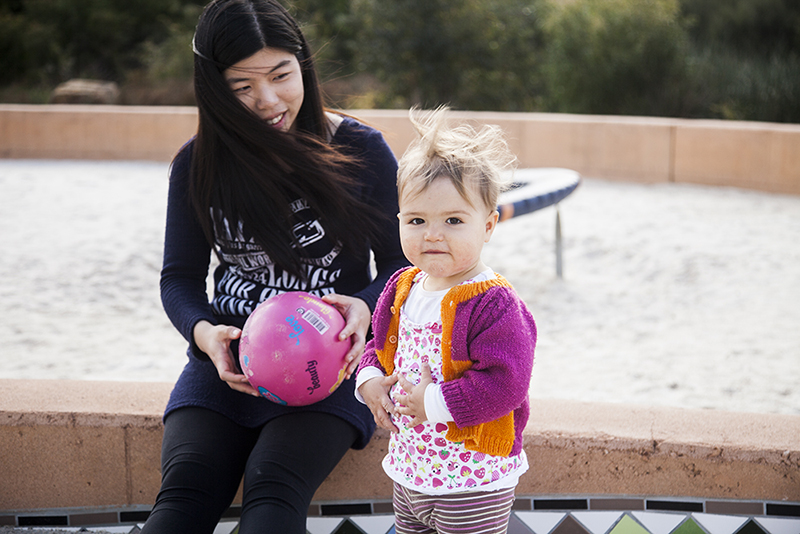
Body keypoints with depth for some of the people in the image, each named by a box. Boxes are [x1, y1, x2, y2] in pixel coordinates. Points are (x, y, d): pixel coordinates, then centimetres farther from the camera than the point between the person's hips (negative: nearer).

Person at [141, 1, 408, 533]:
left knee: (273, 489, -30)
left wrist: (365, 309, -18)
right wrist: (204, 332, -12)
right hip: (227, 362, 2)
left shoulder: (362, 151, -1)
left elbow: (399, 264, 5)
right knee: (184, 490, -25)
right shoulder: (198, 164, 6)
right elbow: (180, 277, 11)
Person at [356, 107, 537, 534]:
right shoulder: (403, 288, 4)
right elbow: (380, 345, 19)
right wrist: (370, 381, -1)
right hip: (409, 469, 7)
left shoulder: (493, 304, -20)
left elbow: (504, 383, -27)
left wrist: (435, 402, -25)